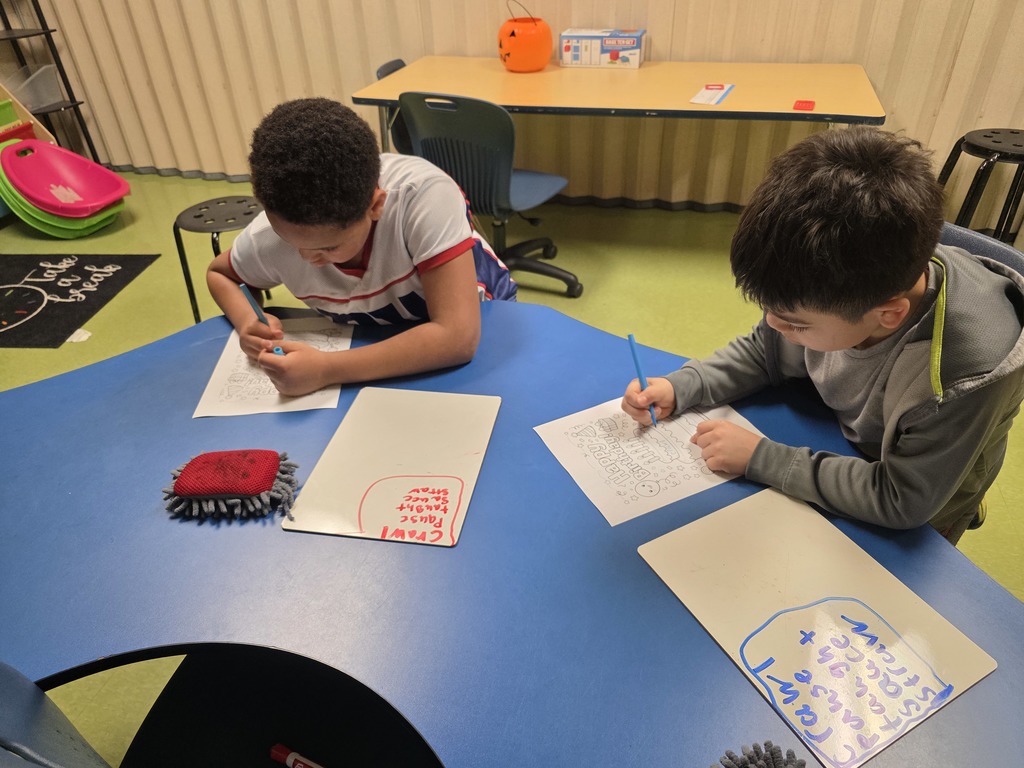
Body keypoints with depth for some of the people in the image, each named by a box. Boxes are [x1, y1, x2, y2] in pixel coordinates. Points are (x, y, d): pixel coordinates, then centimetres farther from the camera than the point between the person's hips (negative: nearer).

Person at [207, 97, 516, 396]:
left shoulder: (423, 195, -34)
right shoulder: (269, 236, -21)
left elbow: (457, 337, -39)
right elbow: (218, 274, 1)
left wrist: (326, 370, -42)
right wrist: (247, 321, -20)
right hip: (383, 350, 3)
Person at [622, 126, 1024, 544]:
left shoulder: (969, 371, -39)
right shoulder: (837, 280, -26)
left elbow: (901, 502, -28)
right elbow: (764, 352, -7)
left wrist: (759, 458, -29)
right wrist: (679, 388, -20)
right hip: (833, 445, 4)